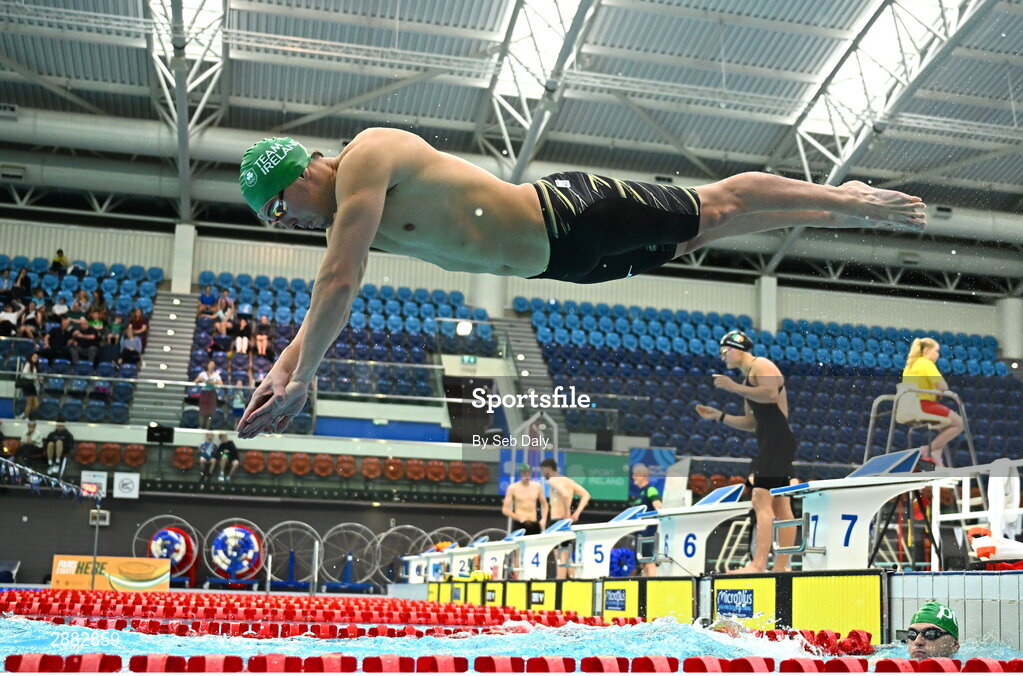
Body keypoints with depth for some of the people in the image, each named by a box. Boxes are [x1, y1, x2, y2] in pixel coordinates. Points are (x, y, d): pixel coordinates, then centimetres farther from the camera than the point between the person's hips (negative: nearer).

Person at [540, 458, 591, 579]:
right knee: (568, 558, 15)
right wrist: (577, 513, 3)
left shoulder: (552, 480, -7)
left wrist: (567, 513, -17)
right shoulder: (568, 480, 16)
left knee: (560, 558, -9)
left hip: (558, 520, -8)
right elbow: (586, 495, 9)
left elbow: (565, 494, -26)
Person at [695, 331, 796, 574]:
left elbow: (771, 394, -23)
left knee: (761, 501, -16)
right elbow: (751, 423, 23)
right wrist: (718, 416, 17)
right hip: (769, 443, 10)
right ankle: (781, 566, 10)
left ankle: (758, 564, -21)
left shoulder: (760, 365, -3)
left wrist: (734, 387, -18)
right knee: (780, 506, 8)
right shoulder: (748, 378, 24)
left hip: (777, 441, -10)